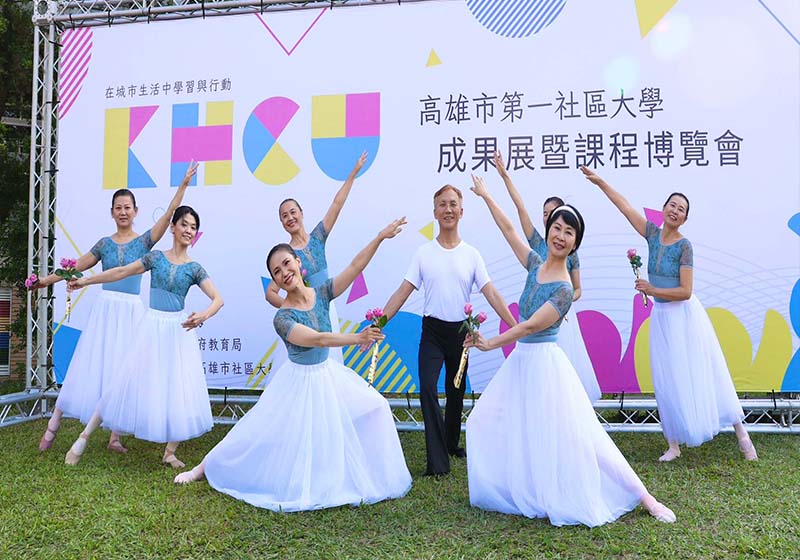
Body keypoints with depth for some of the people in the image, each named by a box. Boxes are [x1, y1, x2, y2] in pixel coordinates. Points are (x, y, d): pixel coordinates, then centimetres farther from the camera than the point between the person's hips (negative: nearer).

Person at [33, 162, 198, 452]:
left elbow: (169, 214, -5)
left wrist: (183, 185, -12)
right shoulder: (105, 243, 10)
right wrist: (48, 279, 6)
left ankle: (115, 437, 7)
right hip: (105, 308, 1)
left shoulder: (144, 240, 4)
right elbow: (77, 266, 13)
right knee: (88, 366, -1)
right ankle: (53, 427, 9)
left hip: (131, 311, -1)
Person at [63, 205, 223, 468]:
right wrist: (85, 281, 15)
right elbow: (122, 272, 12)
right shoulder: (156, 257, 4)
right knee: (129, 384, 1)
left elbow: (218, 299, -6)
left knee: (180, 390, -1)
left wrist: (203, 315, -26)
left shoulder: (194, 268, 2)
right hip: (152, 327, 0)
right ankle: (84, 438, 15)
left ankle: (170, 452, 15)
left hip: (179, 330, 1)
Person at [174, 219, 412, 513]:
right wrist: (357, 338, -44)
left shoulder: (321, 294, -7)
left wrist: (380, 236, -21)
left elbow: (355, 266, -13)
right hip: (300, 381, -5)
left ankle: (369, 473, 21)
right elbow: (317, 339, -33)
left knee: (372, 408, 2)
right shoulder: (282, 318, -21)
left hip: (328, 374, 5)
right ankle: (205, 468, 20)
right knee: (264, 433, 1)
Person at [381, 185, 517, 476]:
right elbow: (403, 292, -4)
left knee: (456, 393, 16)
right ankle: (437, 460, -9)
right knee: (428, 390, -15)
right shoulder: (424, 253, -1)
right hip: (432, 331, -1)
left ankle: (451, 444, 38)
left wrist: (517, 327, -11)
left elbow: (492, 294, -3)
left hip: (460, 331, 2)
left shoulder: (471, 254, 0)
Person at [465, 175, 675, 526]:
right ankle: (519, 492, 30)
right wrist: (485, 196, 18)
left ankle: (645, 498, 5)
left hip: (543, 364, -8)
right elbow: (509, 230, 12)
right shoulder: (536, 265, 4)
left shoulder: (564, 290, -16)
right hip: (520, 362, 8)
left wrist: (490, 344, -13)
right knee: (487, 424, 13)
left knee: (572, 438, -7)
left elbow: (531, 326, -19)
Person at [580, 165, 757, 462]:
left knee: (703, 375, -2)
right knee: (667, 381, 6)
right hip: (661, 316, 5)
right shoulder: (653, 233, 3)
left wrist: (653, 290, -18)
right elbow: (625, 206, 4)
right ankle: (673, 445, 13)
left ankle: (742, 435, 11)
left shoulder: (684, 245, -12)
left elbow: (685, 291, -16)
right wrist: (600, 182, 3)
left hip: (684, 315, -5)